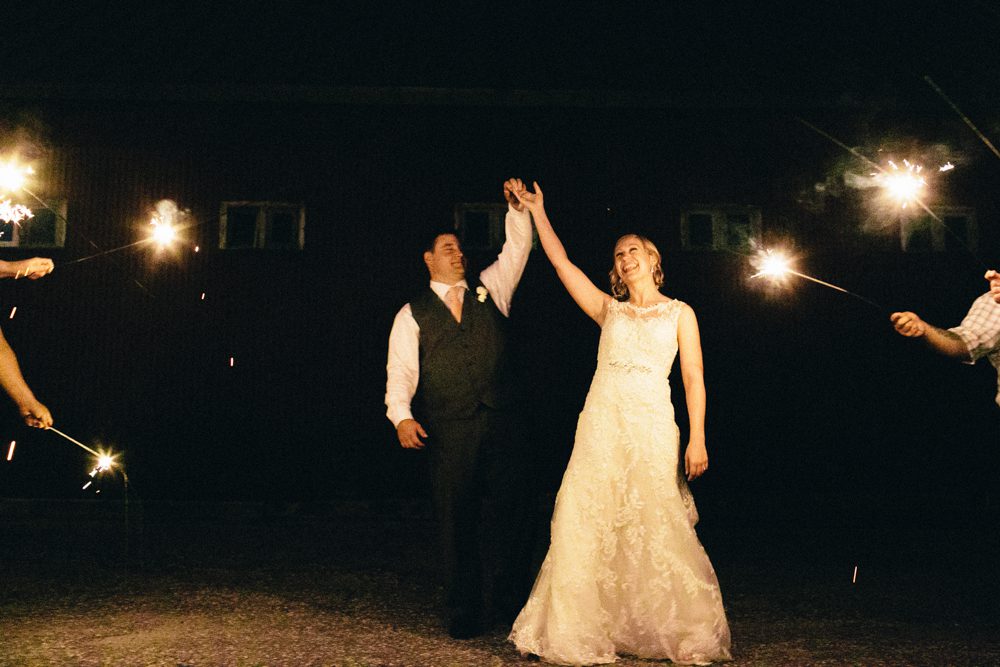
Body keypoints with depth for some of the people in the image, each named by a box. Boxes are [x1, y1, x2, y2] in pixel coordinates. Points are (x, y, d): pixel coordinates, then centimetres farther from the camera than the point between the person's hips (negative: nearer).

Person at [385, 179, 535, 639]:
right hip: (449, 430, -2)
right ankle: (465, 612, 13)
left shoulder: (488, 291, 17)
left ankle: (513, 602, 16)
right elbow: (400, 370, 0)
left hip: (500, 423, 2)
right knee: (456, 519, 2)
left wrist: (517, 208, -4)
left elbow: (517, 248, 12)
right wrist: (401, 416, -14)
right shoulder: (412, 314, 9)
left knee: (513, 512, 3)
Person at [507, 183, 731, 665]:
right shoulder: (608, 309, 16)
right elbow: (561, 262, 12)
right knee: (590, 526, -2)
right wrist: (537, 210, 11)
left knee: (659, 530, -5)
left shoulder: (679, 313, 12)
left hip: (652, 427, -2)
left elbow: (693, 378, 5)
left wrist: (697, 439, -4)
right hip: (601, 426, 2)